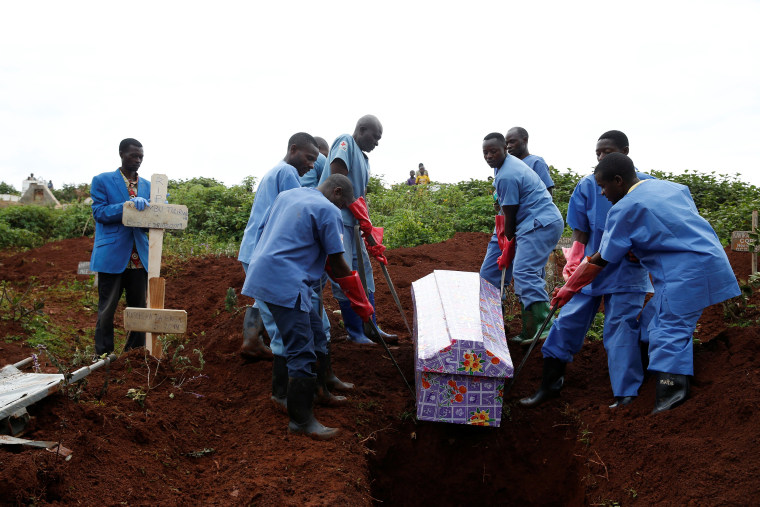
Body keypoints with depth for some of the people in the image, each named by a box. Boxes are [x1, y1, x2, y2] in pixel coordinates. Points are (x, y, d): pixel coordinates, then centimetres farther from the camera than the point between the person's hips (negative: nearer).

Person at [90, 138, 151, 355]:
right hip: (112, 256, -4)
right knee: (107, 310, 1)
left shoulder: (147, 185, 14)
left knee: (138, 309, 7)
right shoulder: (102, 181, 2)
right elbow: (99, 213, -8)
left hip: (139, 258, 4)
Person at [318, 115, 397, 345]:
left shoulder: (364, 159, 21)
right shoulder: (345, 143, -5)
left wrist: (371, 235, 12)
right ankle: (355, 333, 0)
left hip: (352, 222, 10)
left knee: (364, 273, 11)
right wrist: (357, 208, -13)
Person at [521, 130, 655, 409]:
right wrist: (576, 265, -5)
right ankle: (549, 384, 15)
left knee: (620, 327, -3)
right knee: (568, 320, 3)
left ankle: (625, 395, 8)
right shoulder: (588, 186, -1)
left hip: (627, 272, -2)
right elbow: (580, 231, 2)